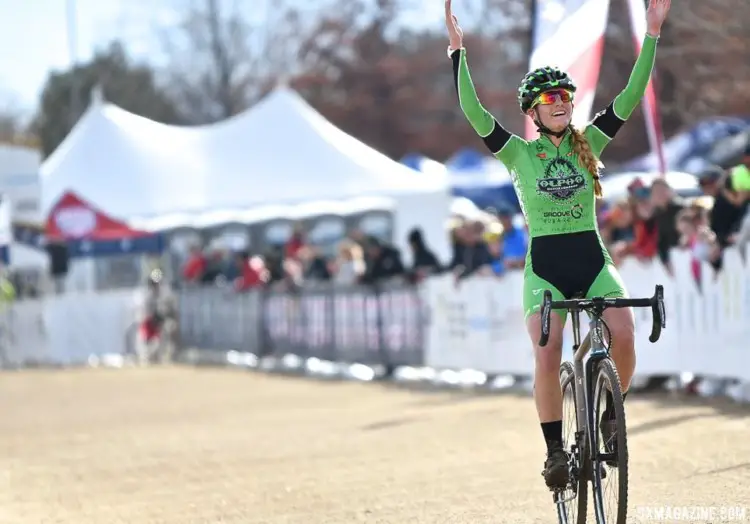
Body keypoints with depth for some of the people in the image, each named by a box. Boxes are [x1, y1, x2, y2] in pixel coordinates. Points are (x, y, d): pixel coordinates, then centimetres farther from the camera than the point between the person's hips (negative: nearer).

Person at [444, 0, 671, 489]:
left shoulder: (588, 143, 7)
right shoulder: (519, 153, 1)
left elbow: (630, 97, 0)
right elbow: (474, 113, -12)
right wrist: (458, 51, -19)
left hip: (593, 260, 2)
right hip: (545, 266, -2)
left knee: (624, 337, -22)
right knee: (547, 360, -19)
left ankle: (609, 412, 5)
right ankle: (555, 449, -2)